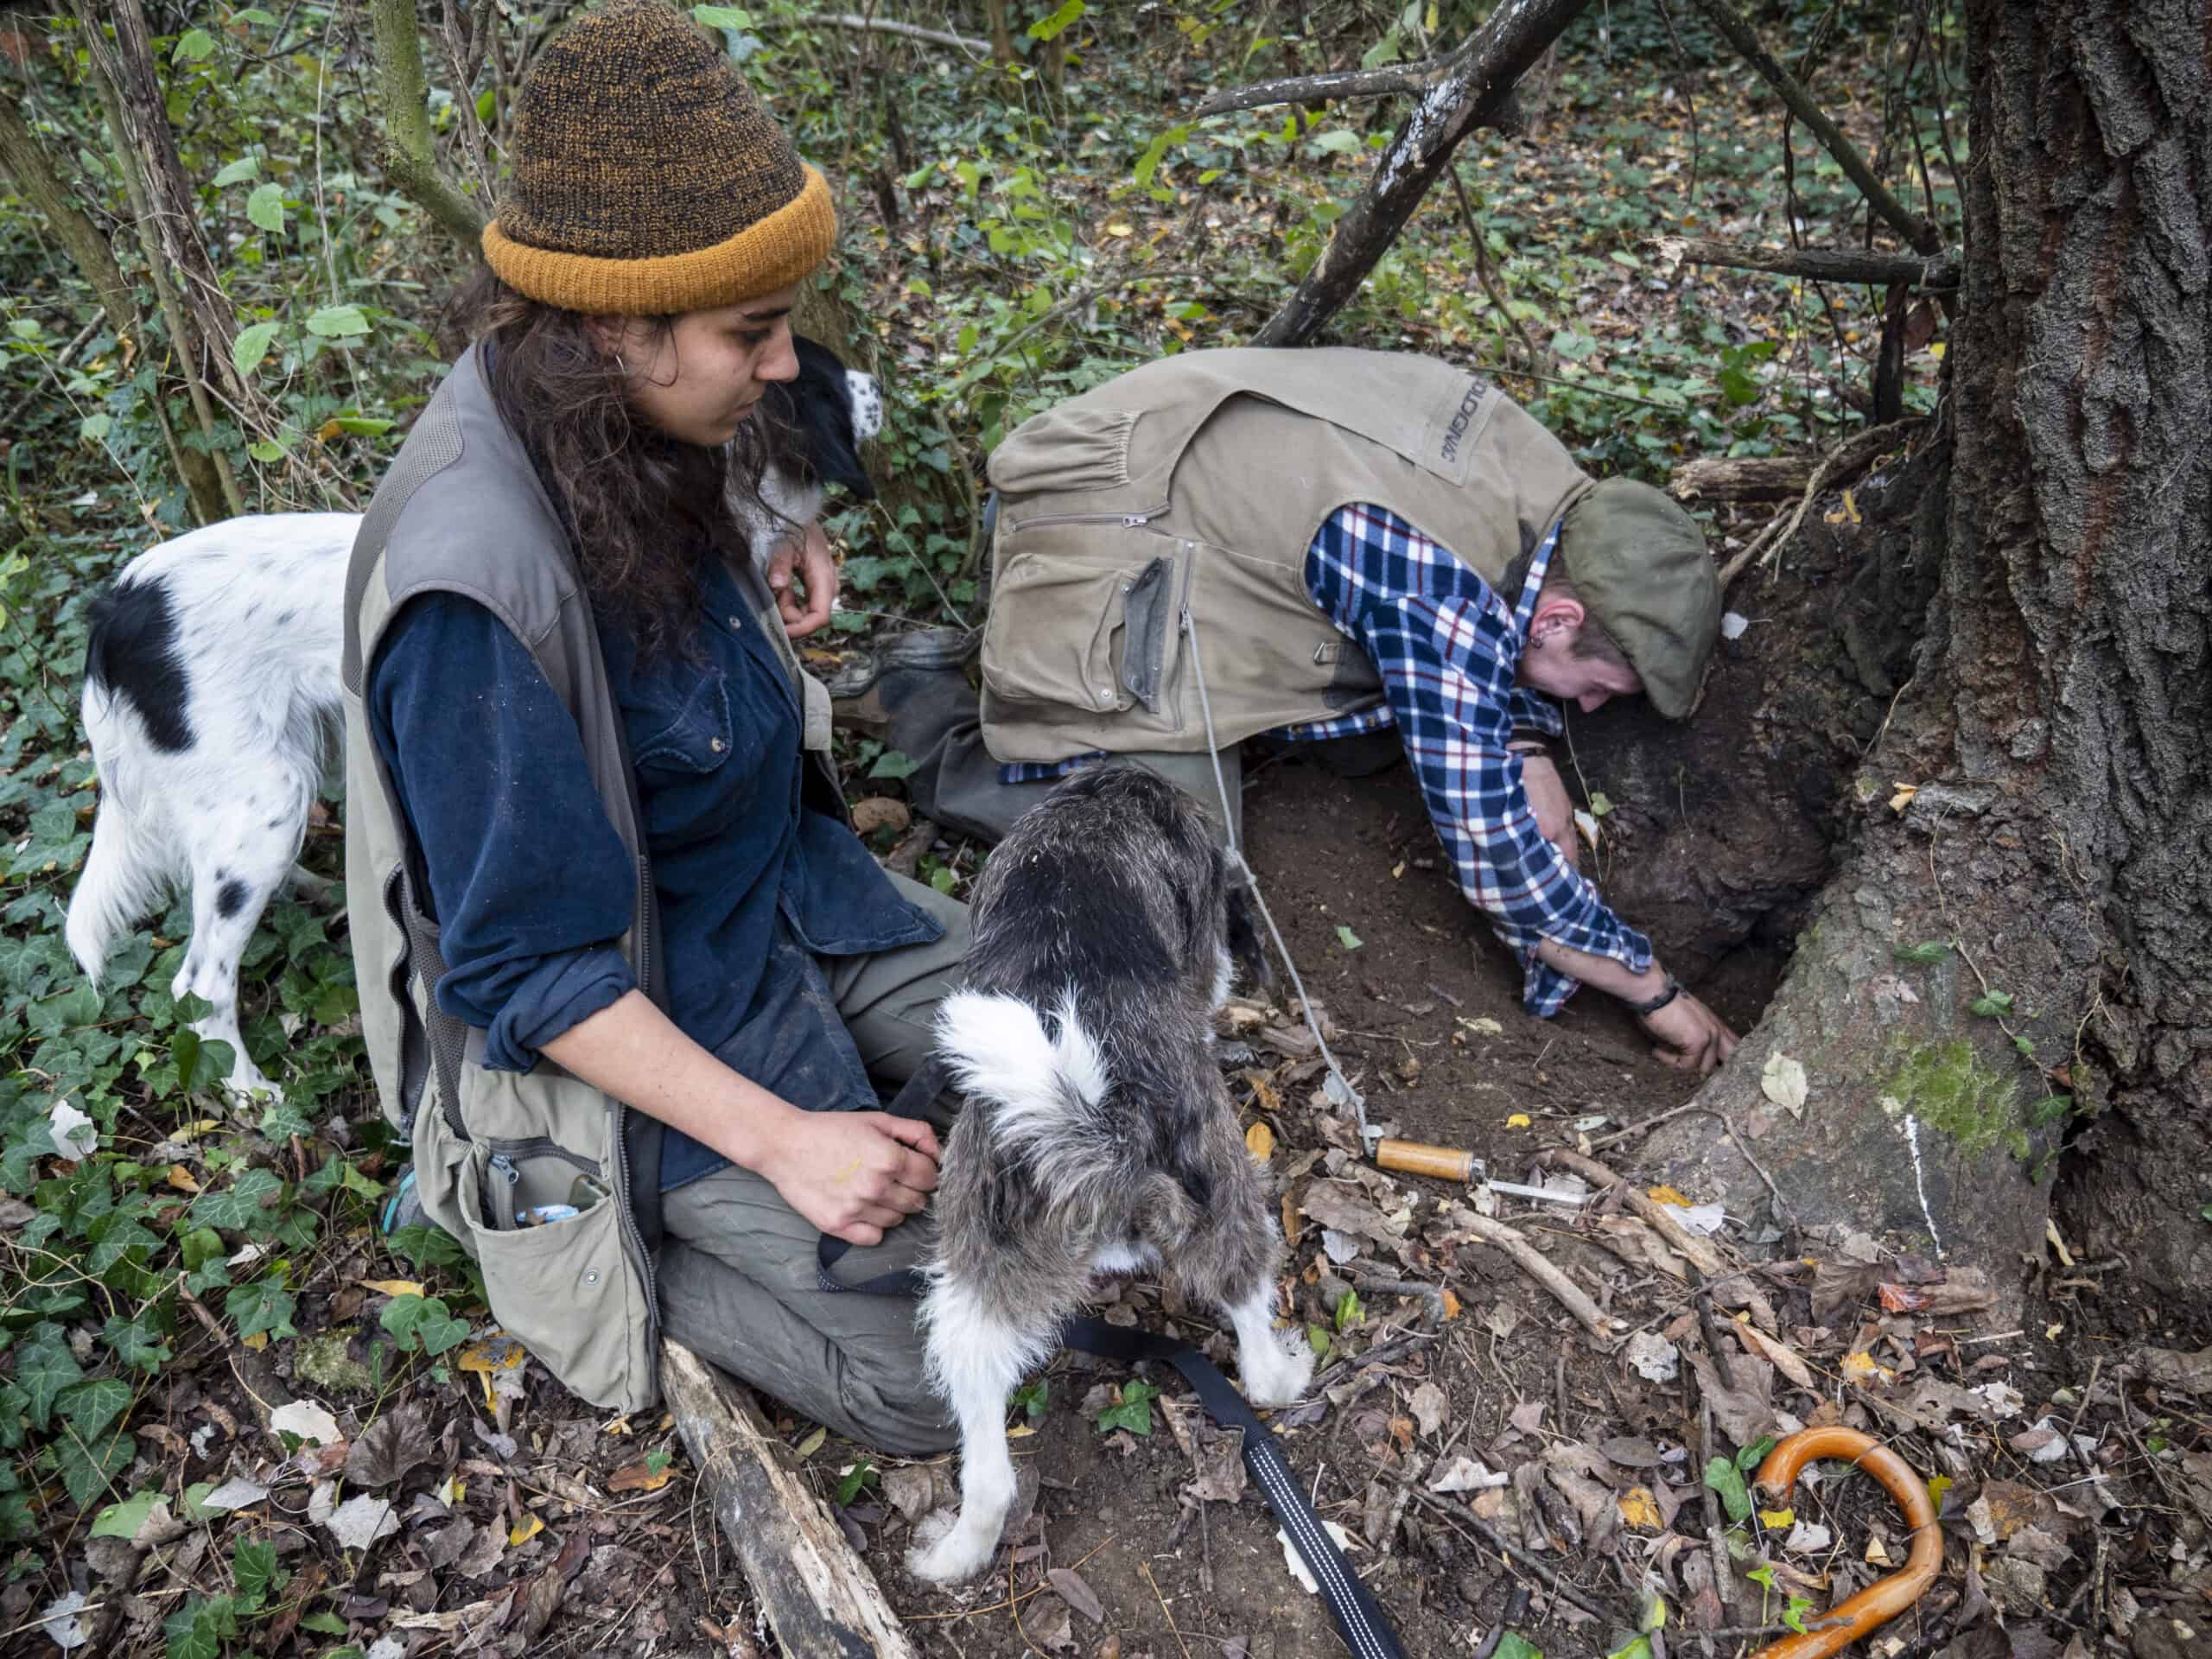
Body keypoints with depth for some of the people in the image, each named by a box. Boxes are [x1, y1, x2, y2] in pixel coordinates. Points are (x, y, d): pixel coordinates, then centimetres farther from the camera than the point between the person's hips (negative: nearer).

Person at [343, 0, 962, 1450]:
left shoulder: (636, 436, -8)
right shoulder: (475, 586, -33)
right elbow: (528, 972, -25)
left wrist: (761, 596, 0)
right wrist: (774, 1136, -25)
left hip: (791, 893, 8)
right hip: (644, 1003, -8)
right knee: (935, 1378, -8)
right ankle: (565, 1226, 6)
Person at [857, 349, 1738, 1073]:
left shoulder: (1558, 492, -5)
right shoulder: (1441, 592, -31)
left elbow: (1503, 647, 17)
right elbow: (1493, 857, -26)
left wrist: (1529, 749, 0)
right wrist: (1657, 992, -15)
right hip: (1092, 532, -9)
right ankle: (918, 701, -2)